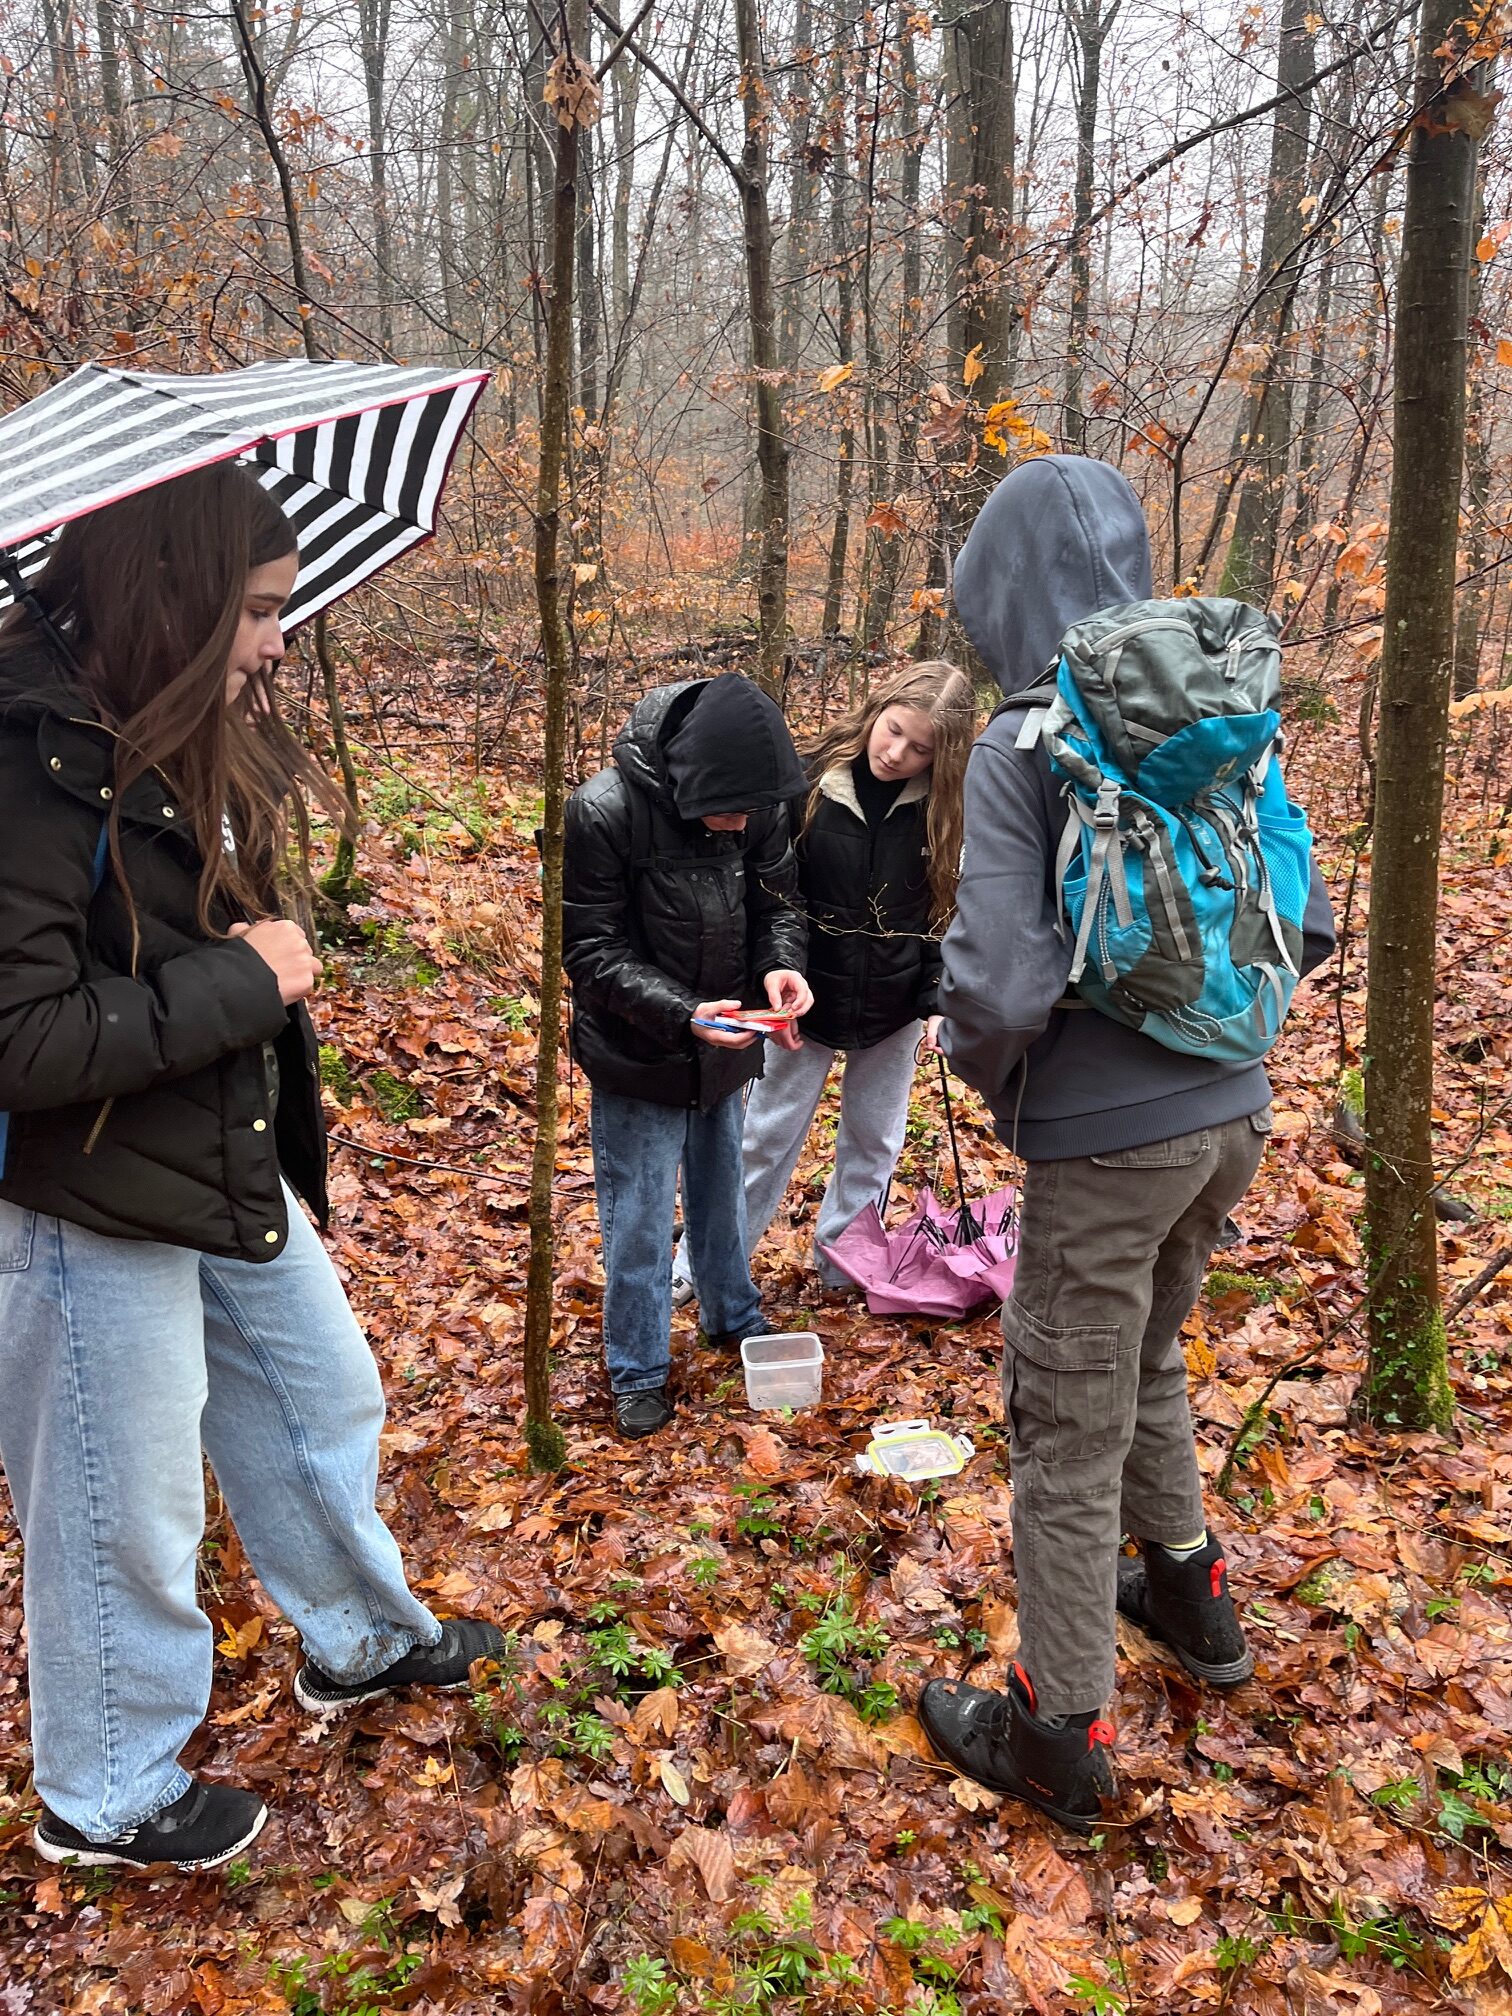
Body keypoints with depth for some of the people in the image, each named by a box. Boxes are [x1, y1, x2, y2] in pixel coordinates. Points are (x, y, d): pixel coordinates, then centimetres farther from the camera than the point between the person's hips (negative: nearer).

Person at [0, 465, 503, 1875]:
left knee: (322, 1399, 23)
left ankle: (360, 1641, 48)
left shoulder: (189, 738, 5)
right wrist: (241, 983, -22)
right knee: (125, 1508, 9)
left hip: (234, 1166, 9)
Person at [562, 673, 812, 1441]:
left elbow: (777, 902, 2)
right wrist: (681, 1013, -33)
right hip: (638, 1056, -5)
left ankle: (733, 1317, 45)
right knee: (639, 1216, 6)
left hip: (723, 1046, 5)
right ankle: (637, 1372, 24)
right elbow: (590, 953, -21)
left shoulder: (758, 806, -12)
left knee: (722, 1192, 23)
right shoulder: (603, 813, -26)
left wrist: (780, 966, -20)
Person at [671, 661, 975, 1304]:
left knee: (873, 1139, 15)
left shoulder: (944, 810, -9)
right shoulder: (810, 780, -15)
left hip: (893, 1006, 2)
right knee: (767, 1135, 10)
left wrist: (940, 1000, -8)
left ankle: (841, 1264, 35)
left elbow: (951, 912, -2)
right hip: (809, 994, -2)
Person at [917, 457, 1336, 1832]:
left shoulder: (1020, 750, -17)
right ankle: (1191, 1594, 47)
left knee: (1069, 1434, 9)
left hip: (1105, 1141, -7)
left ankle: (1062, 1734, 24)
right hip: (1231, 1111, 7)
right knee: (1146, 1360, 29)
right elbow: (1306, 928, 6)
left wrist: (982, 1070, -2)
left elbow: (1001, 988, -23)